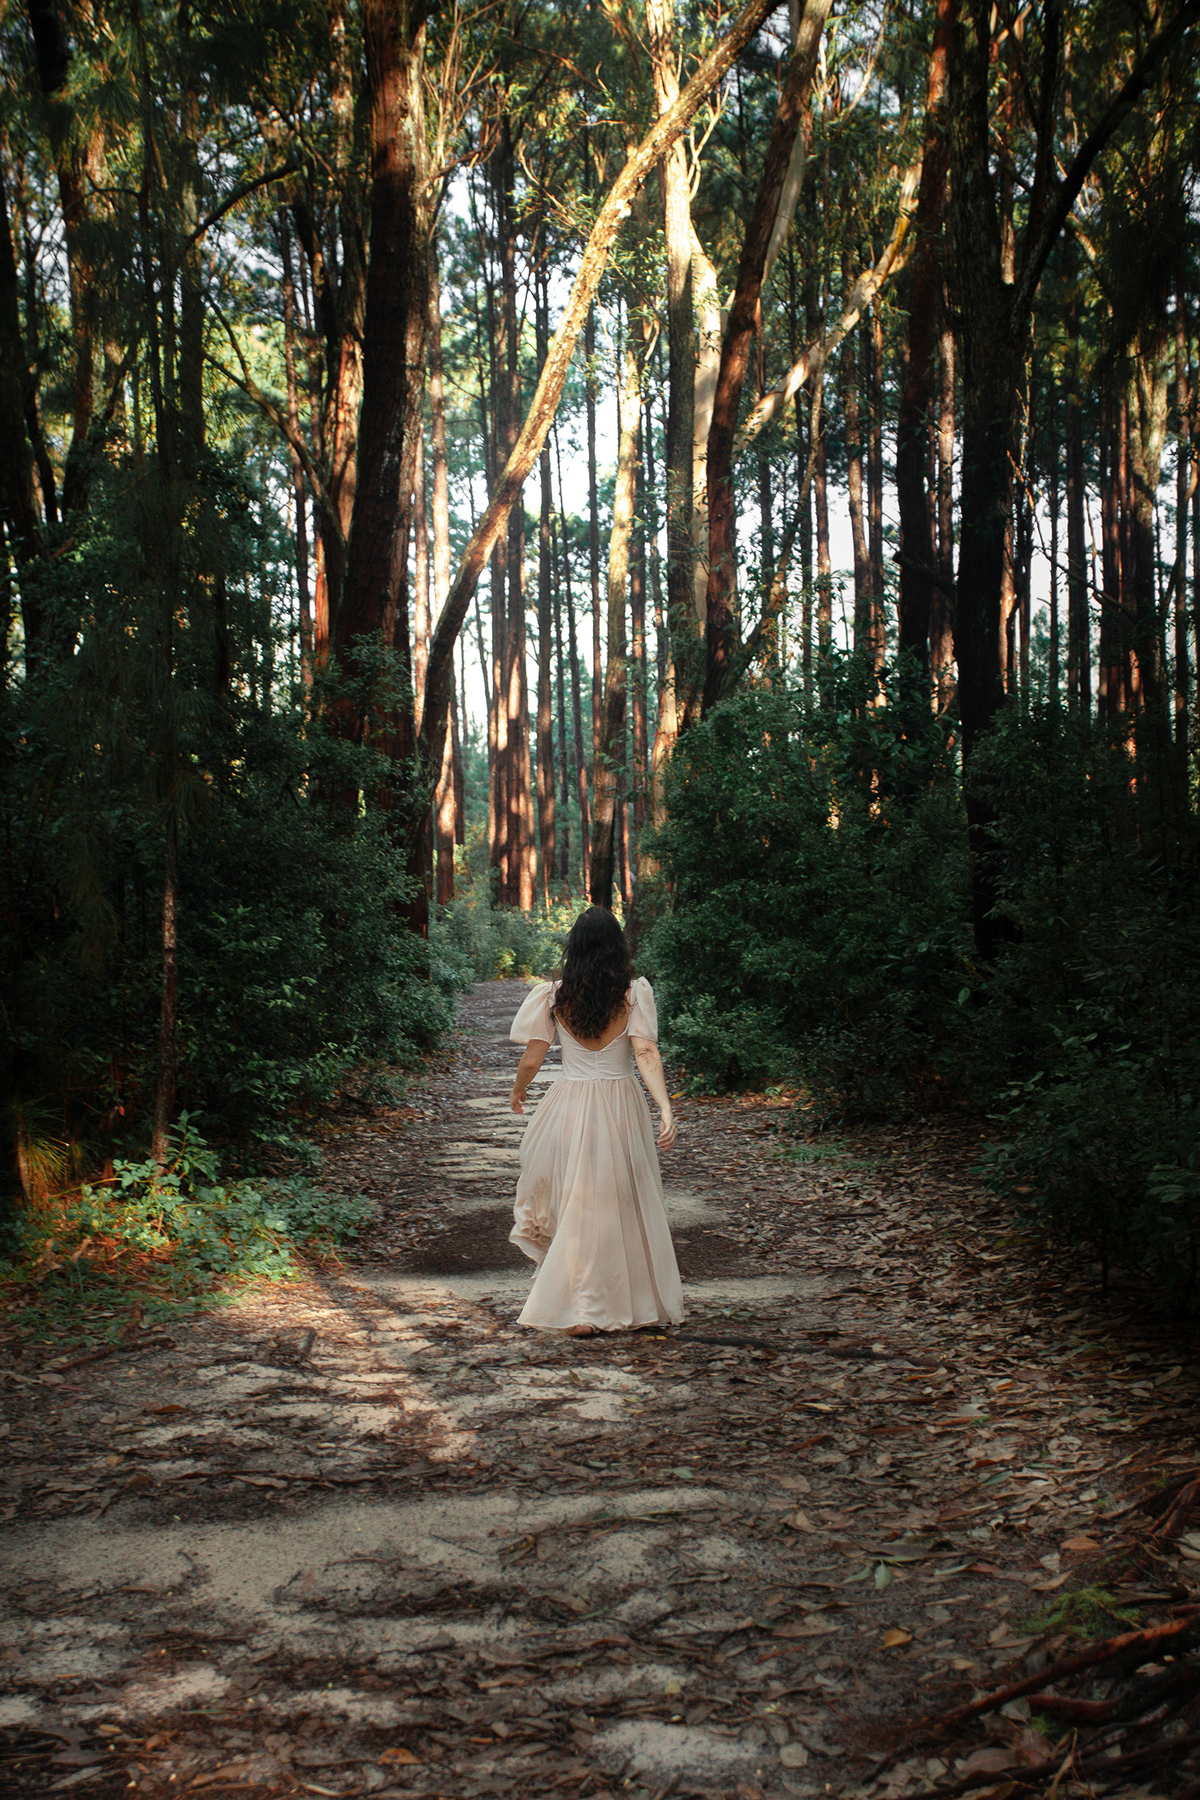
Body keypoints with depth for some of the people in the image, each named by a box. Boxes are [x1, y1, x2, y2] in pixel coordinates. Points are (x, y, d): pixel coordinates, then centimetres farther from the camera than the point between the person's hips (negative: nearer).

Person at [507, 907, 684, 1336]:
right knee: (621, 1205, 12)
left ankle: (578, 1312, 13)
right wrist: (666, 1109, -20)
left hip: (569, 1106, 0)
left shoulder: (554, 995, -5)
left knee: (575, 1203, 11)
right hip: (622, 1107, 0)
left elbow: (531, 1060, 0)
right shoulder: (634, 992, -7)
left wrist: (517, 1092, 19)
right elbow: (646, 1053, -17)